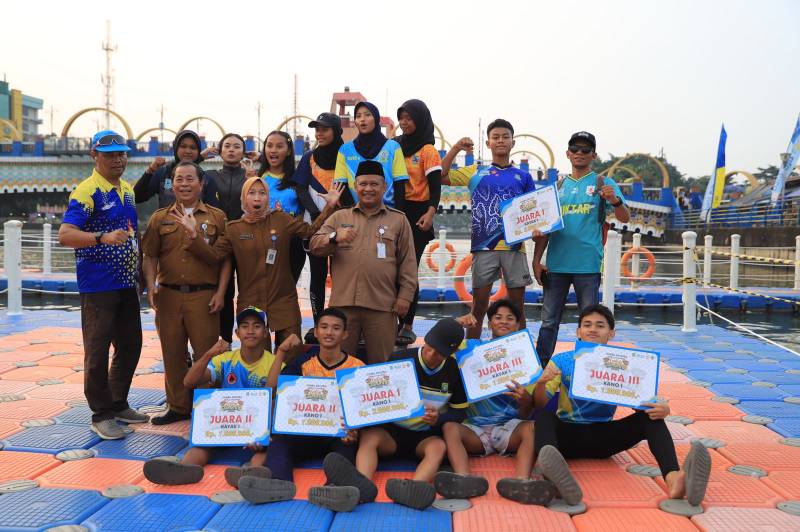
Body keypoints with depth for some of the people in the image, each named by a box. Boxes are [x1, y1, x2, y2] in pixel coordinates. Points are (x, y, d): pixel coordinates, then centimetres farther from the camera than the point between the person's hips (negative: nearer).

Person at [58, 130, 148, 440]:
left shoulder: (127, 189, 13)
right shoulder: (87, 192, -12)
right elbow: (65, 235, -22)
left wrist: (139, 273, 17)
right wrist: (103, 237, -37)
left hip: (127, 283, 8)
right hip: (98, 285, -8)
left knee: (130, 346, 14)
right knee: (98, 350, 0)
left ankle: (118, 404, 29)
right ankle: (101, 415, 12)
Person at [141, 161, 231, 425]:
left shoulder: (216, 217, 5)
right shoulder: (160, 218, 11)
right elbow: (150, 256, 8)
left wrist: (220, 292, -5)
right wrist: (151, 287, -5)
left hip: (204, 295, -2)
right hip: (168, 295, 3)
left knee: (206, 353, 1)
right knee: (172, 353, 9)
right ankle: (178, 407, 21)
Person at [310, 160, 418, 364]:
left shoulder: (398, 220, 10)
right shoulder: (339, 217, 13)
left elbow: (407, 262, 6)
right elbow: (315, 246, 3)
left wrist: (405, 295, -2)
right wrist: (334, 237, -17)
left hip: (382, 305, -1)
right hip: (343, 303, 1)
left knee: (380, 363, 6)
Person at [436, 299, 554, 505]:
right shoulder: (472, 348, 14)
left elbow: (525, 416, 6)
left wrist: (526, 400, -16)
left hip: (509, 427, 0)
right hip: (475, 426, 0)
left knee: (532, 428, -31)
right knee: (449, 427, -29)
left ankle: (521, 481, -54)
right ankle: (464, 478, -54)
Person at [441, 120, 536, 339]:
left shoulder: (523, 177, 14)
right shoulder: (476, 173, 11)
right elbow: (441, 176, 3)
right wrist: (456, 148, -3)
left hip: (514, 246, 1)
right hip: (484, 246, -1)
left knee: (517, 305, 5)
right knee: (479, 304, 3)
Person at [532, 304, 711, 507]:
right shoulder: (561, 361, -1)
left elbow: (641, 403, -3)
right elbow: (540, 404, -8)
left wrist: (661, 410, -28)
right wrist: (541, 383, -31)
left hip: (602, 438, 2)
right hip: (567, 434, -2)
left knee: (650, 416, -20)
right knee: (544, 415, -34)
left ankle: (673, 478, -46)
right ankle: (553, 475, -65)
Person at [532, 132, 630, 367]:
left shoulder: (603, 184, 5)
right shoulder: (557, 186, 14)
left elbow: (625, 218, -6)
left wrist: (615, 200, -27)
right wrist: (536, 260, 6)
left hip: (587, 265, -3)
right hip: (556, 264, 3)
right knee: (549, 321, 6)